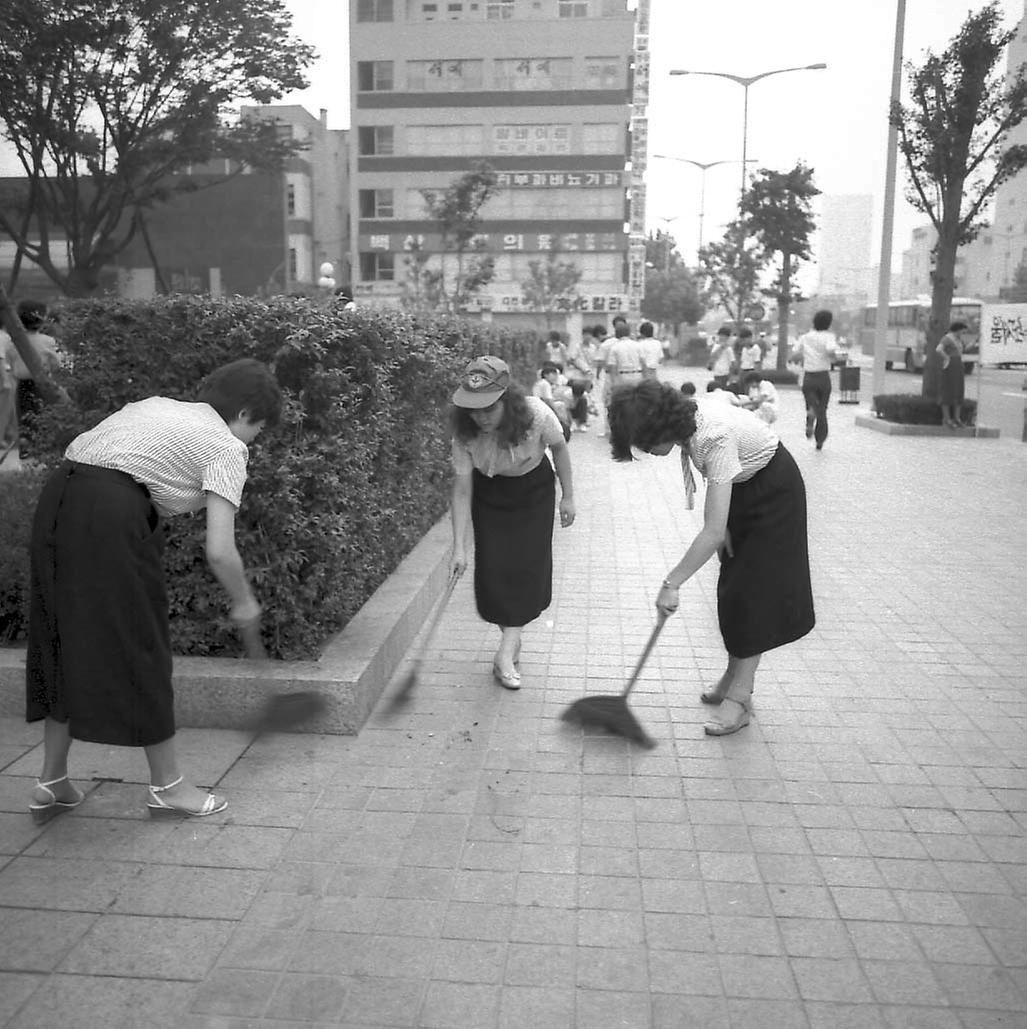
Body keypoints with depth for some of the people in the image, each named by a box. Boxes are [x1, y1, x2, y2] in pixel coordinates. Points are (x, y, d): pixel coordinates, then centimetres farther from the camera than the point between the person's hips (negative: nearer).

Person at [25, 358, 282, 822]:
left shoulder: (158, 405, 25)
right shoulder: (227, 448, 3)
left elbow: (83, 447, 20)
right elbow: (219, 552, -4)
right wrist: (244, 602, 12)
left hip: (56, 499, 8)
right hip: (112, 514, -8)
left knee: (64, 645, 17)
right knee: (136, 649, 4)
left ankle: (52, 782, 28)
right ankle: (167, 784, 19)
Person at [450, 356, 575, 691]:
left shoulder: (536, 415, -32)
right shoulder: (465, 433, -27)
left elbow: (559, 448, -11)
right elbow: (462, 488, -21)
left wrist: (568, 497, -4)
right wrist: (459, 547, -23)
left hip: (534, 492, -1)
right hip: (490, 496, 1)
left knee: (528, 565, -6)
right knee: (493, 568, -3)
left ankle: (506, 653, 1)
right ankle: (512, 638, 19)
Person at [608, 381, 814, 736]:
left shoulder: (716, 437, -39)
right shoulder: (683, 419, -15)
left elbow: (713, 533, -39)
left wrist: (671, 583, -36)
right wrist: (721, 525, -2)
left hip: (773, 492, -8)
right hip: (740, 487, 8)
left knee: (753, 592, -6)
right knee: (731, 589, 11)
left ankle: (739, 696, 1)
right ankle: (734, 676, 23)